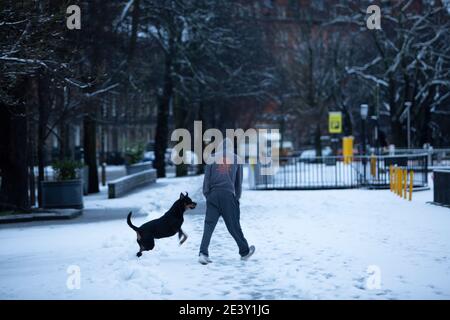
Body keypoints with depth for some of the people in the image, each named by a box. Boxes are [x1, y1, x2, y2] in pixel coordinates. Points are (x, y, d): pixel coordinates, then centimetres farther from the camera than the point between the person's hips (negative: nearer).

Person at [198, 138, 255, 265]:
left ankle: (203, 253, -15)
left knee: (209, 225, -3)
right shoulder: (236, 159, 11)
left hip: (213, 194, 0)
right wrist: (237, 197, 19)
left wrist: (206, 194, 6)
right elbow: (239, 181, 13)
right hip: (229, 195, 0)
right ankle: (244, 251, 23)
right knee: (234, 225, 10)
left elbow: (207, 178, 3)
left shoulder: (212, 158, 9)